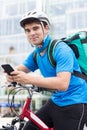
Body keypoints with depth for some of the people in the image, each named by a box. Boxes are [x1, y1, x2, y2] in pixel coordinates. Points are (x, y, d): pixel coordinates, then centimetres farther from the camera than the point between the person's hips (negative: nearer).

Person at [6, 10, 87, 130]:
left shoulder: (61, 49, -20)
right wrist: (11, 74, -22)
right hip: (56, 102, 8)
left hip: (75, 105, -8)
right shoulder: (35, 54, 6)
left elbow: (63, 84, -31)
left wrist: (28, 79, -36)